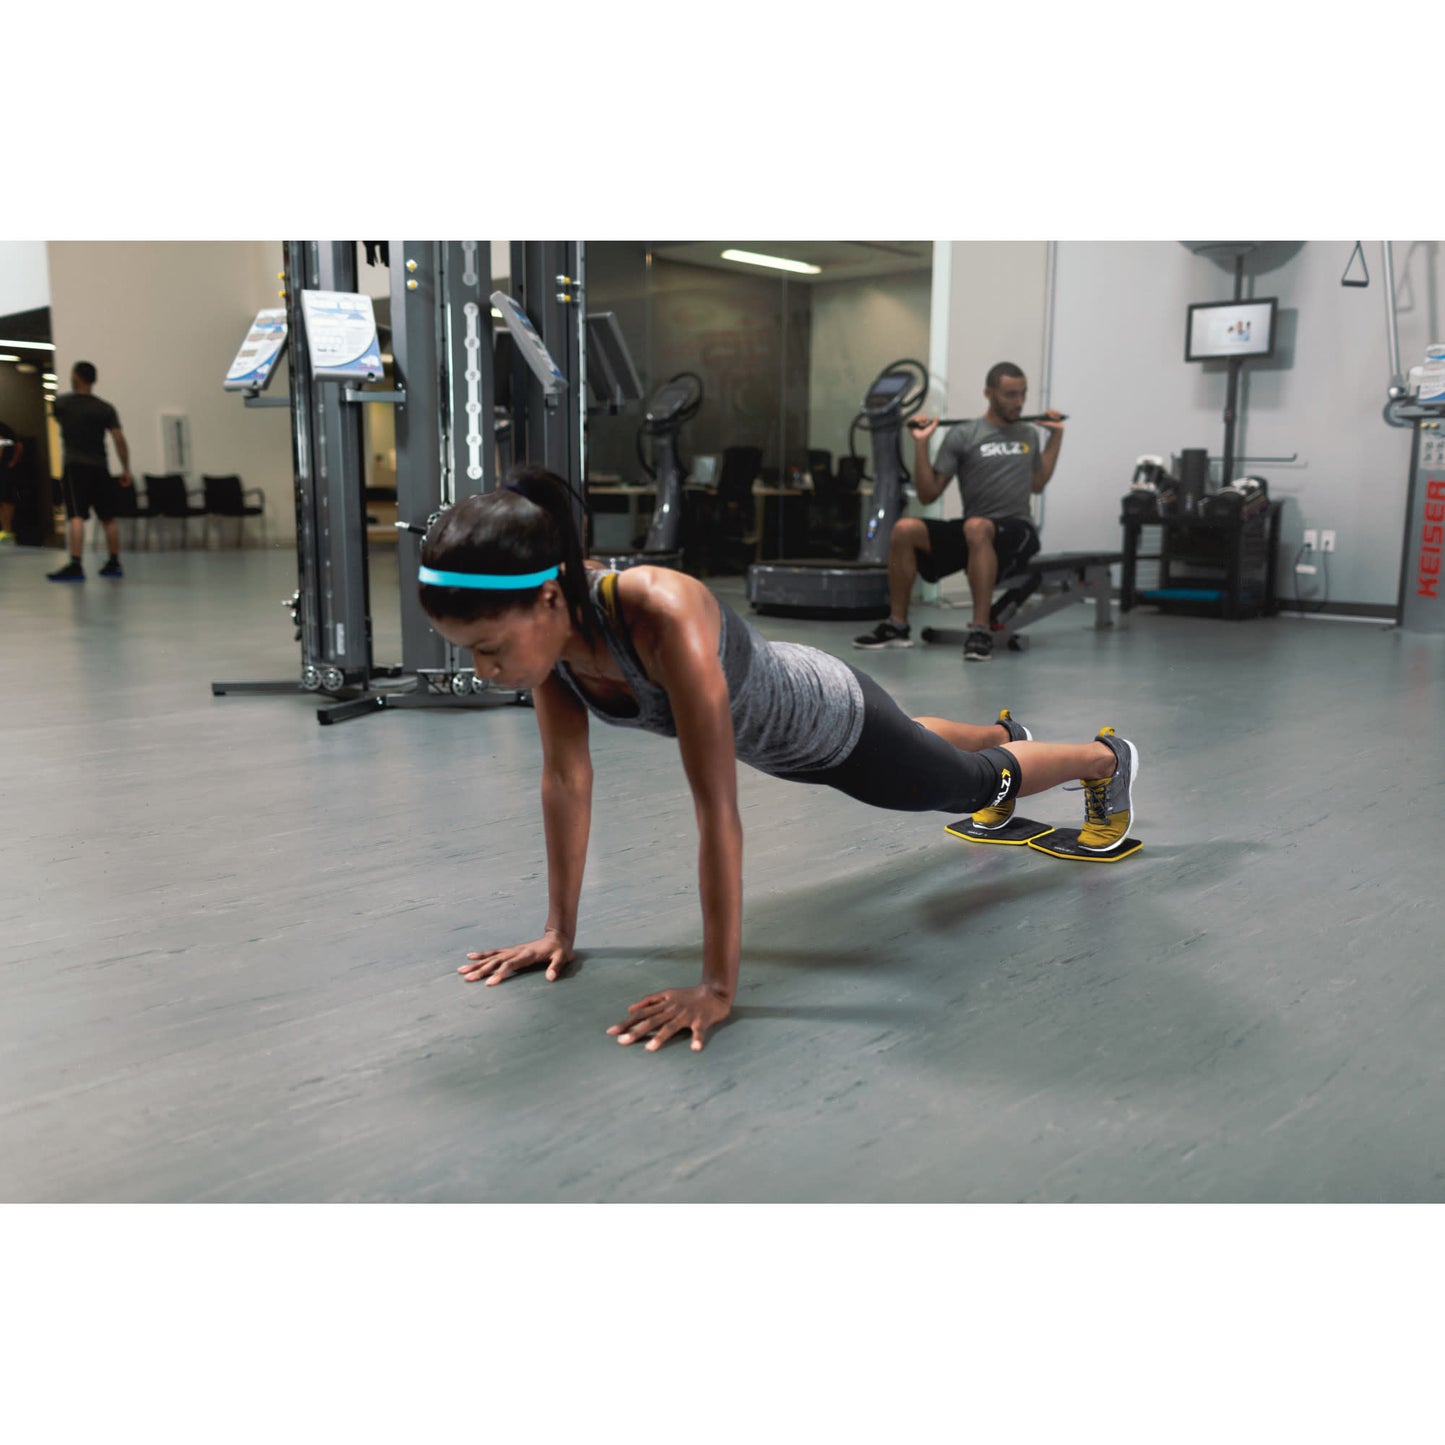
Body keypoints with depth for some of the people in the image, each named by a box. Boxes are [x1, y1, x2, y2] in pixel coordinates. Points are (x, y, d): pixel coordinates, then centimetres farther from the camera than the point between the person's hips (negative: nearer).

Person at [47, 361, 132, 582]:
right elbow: (119, 439, -3)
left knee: (76, 516, -13)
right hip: (100, 468, 3)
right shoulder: (106, 408, 5)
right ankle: (114, 564, 20)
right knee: (109, 518, 14)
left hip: (74, 466, -3)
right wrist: (126, 469, 3)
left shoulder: (62, 403, 3)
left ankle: (75, 565, -25)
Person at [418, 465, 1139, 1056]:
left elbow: (717, 812, -46)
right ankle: (1001, 730, 72)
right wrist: (559, 930, -12)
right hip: (767, 733, 7)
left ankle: (1106, 757, 55)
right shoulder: (545, 619, -27)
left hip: (835, 718, -6)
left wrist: (718, 988, -43)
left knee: (974, 785, 23)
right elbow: (566, 775, -16)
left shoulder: (662, 616, -48)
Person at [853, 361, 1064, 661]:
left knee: (976, 527, -38)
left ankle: (981, 629, -37)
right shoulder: (962, 435, 2)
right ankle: (897, 626, -11)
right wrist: (921, 443, -10)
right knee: (905, 529, -24)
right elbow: (927, 495, -1)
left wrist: (1057, 435, 26)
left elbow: (1037, 484, 28)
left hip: (1017, 531, -1)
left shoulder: (1029, 435, 15)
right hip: (972, 532, 1)